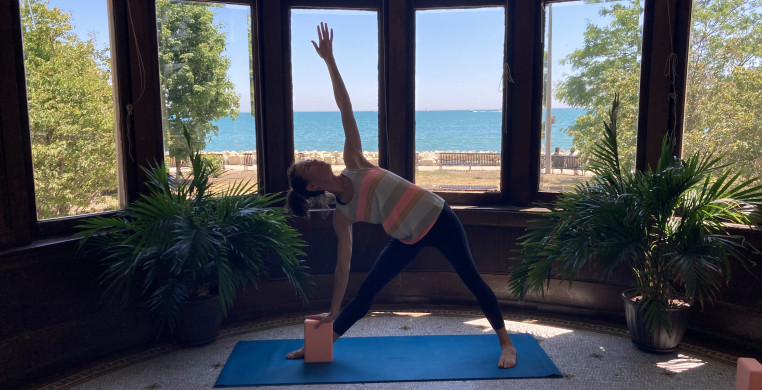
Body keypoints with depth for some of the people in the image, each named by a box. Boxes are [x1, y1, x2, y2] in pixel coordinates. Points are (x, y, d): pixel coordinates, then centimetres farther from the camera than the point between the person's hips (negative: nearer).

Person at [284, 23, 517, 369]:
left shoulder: (353, 162, -7)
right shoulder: (341, 216, -4)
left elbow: (346, 111, -9)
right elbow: (343, 264, 1)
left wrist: (329, 60, -12)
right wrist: (332, 312, 3)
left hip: (438, 218, -1)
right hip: (408, 240, 2)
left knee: (472, 279, 3)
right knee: (364, 294, 5)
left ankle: (505, 342, 21)